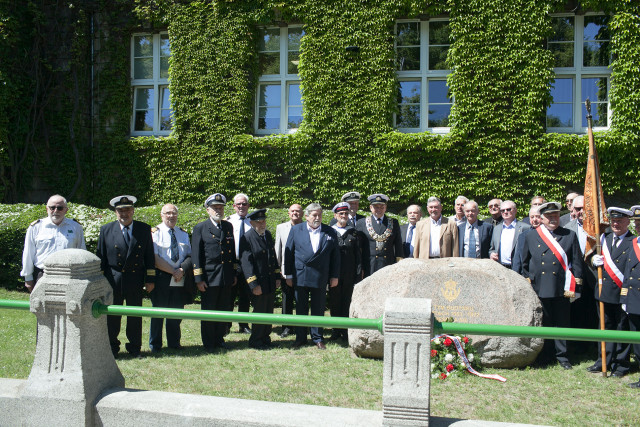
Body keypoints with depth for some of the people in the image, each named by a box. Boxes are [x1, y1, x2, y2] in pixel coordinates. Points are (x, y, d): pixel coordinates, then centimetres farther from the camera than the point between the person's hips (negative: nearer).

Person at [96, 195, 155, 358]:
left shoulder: (144, 229, 4)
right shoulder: (106, 230, 3)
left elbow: (149, 256, 5)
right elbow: (100, 257, 4)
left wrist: (150, 279, 0)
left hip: (136, 280, 1)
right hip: (113, 280, 0)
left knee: (135, 315, 8)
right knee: (111, 315, 6)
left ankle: (134, 347, 21)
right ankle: (112, 348, 19)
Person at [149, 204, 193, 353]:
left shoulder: (183, 233, 14)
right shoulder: (155, 232, -3)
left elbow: (189, 256, 10)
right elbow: (155, 259, -11)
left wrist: (182, 270, -9)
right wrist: (173, 271, -13)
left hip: (181, 280, 4)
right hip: (161, 279, -4)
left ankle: (174, 343, 22)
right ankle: (155, 345, 14)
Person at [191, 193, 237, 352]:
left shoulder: (228, 227, 11)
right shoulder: (200, 228, -2)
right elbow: (196, 255, -5)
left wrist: (234, 273, 12)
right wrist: (198, 278, -10)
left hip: (227, 278, 4)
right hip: (209, 278, -4)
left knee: (225, 310, 11)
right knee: (208, 312, 5)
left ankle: (219, 339, 26)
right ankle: (209, 343, 17)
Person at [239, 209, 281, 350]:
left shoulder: (268, 235, 11)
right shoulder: (246, 238, -13)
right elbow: (246, 263, -16)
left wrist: (277, 277, 14)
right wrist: (254, 285, -19)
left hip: (271, 283, 7)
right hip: (259, 283, -7)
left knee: (269, 312, 14)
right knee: (259, 312, 1)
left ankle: (265, 338, 27)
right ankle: (256, 341, 16)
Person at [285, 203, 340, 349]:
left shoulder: (330, 232, 4)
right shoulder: (296, 230, 3)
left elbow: (335, 255, 6)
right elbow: (288, 253, 4)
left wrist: (334, 276, 3)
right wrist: (288, 275, 0)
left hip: (320, 278, 0)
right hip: (300, 276, 0)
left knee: (318, 310, 7)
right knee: (301, 309, 8)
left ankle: (317, 338, 19)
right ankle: (300, 338, 19)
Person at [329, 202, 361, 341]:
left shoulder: (353, 232, 9)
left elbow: (357, 254, 8)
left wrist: (358, 272, 0)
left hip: (349, 274, 1)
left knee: (347, 301, 5)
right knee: (334, 302, 5)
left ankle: (346, 330, 14)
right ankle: (336, 330, 15)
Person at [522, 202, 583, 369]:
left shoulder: (570, 236, 6)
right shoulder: (531, 236, 8)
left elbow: (576, 263, 6)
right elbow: (525, 263, 14)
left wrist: (575, 286, 0)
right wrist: (527, 282, 10)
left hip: (562, 287, -1)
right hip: (539, 287, 1)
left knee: (561, 322, 4)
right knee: (542, 322, 7)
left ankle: (562, 355, 16)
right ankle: (544, 355, 19)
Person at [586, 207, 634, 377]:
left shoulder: (634, 242, -7)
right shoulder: (604, 238, 10)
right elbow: (593, 256, 18)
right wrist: (594, 259, -5)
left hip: (623, 294, -5)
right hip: (604, 292, 5)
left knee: (622, 330, 6)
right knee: (605, 328, 14)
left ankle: (621, 365, 18)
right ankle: (603, 362, 25)